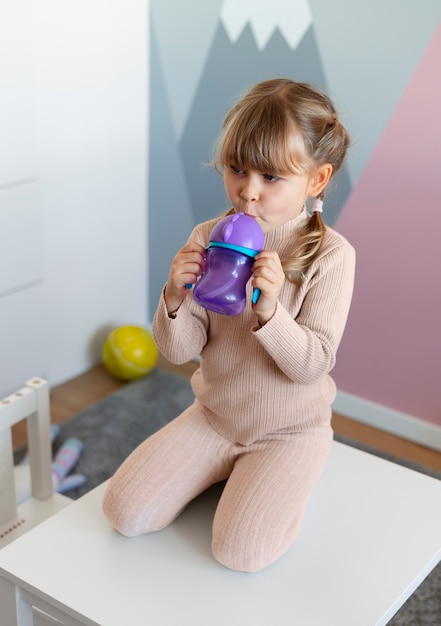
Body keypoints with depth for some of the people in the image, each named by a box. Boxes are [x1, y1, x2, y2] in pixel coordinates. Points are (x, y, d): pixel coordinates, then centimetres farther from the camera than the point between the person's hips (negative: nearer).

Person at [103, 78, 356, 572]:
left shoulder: (329, 254, -17)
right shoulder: (207, 239, -8)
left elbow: (313, 364, -20)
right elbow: (180, 350, -6)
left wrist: (268, 311, -37)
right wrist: (175, 299, -28)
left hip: (289, 429, -3)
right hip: (214, 415, 4)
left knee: (240, 551, -20)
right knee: (124, 511, -4)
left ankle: (276, 486, 12)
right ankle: (227, 471, 18)